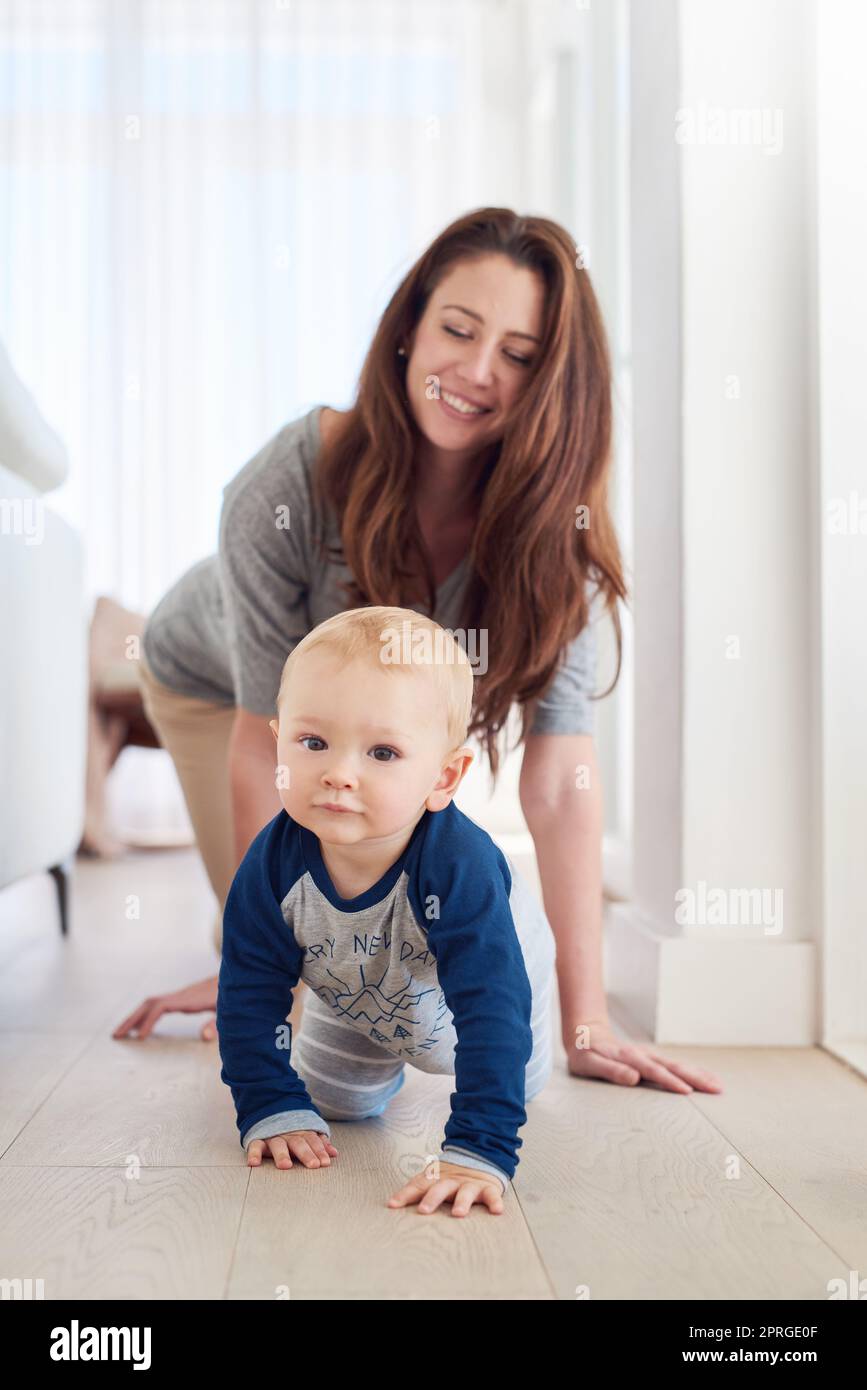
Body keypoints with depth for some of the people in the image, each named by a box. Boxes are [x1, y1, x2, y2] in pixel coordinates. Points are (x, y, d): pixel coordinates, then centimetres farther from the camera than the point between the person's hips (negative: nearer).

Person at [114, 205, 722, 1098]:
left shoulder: (555, 523, -32)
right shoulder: (285, 488, -39)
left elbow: (559, 771, -37)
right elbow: (267, 744, -34)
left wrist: (585, 1023, -40)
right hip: (215, 683, -2)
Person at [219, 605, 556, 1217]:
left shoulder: (460, 868, -47)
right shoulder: (274, 864, -36)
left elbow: (492, 1009, -48)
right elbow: (250, 994, -24)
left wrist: (479, 1152, -54)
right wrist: (272, 1110, -29)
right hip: (358, 1001, 2)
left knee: (517, 1086, 24)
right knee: (335, 1101, 16)